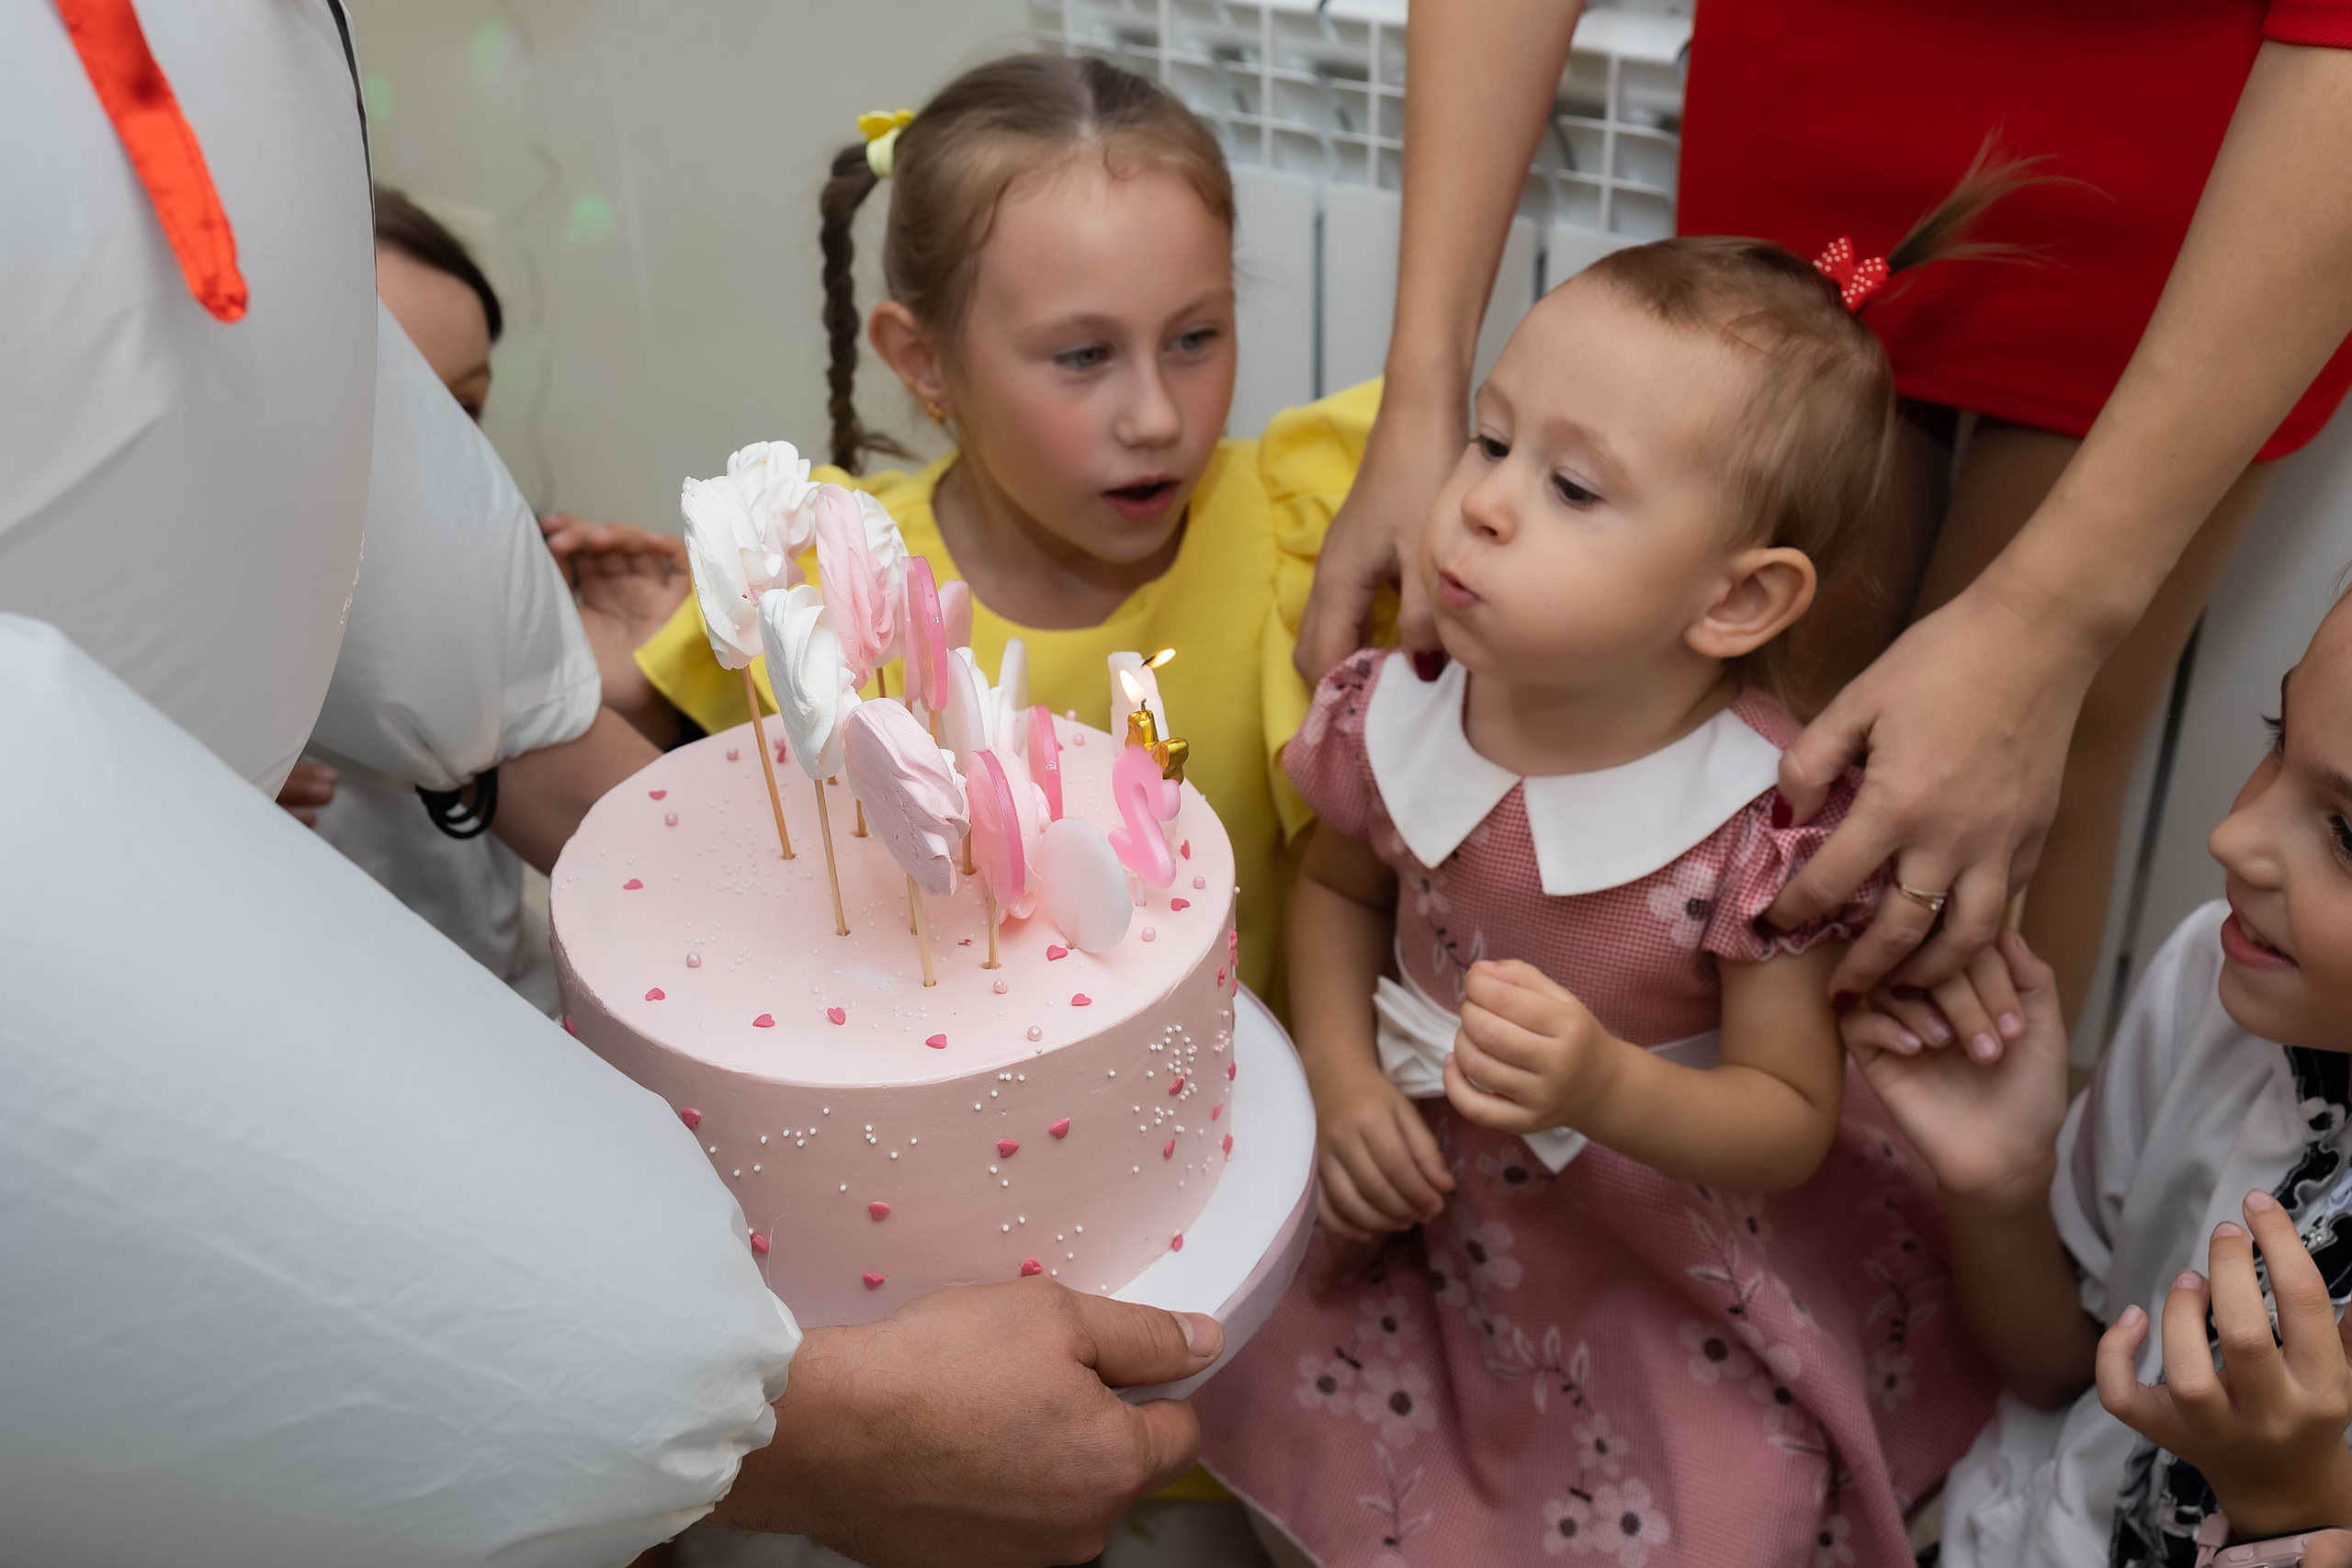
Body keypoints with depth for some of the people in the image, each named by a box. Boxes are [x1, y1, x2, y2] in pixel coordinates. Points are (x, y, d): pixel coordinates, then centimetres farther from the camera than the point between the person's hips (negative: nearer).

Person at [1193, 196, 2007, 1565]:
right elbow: (1339, 888, 7)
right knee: (1287, 1425, 7)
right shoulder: (1400, 713, -14)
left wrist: (1607, 1090, -34)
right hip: (1443, 1225, 4)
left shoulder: (1772, 821, -25)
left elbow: (1793, 1120, -15)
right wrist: (1347, 1086, -7)